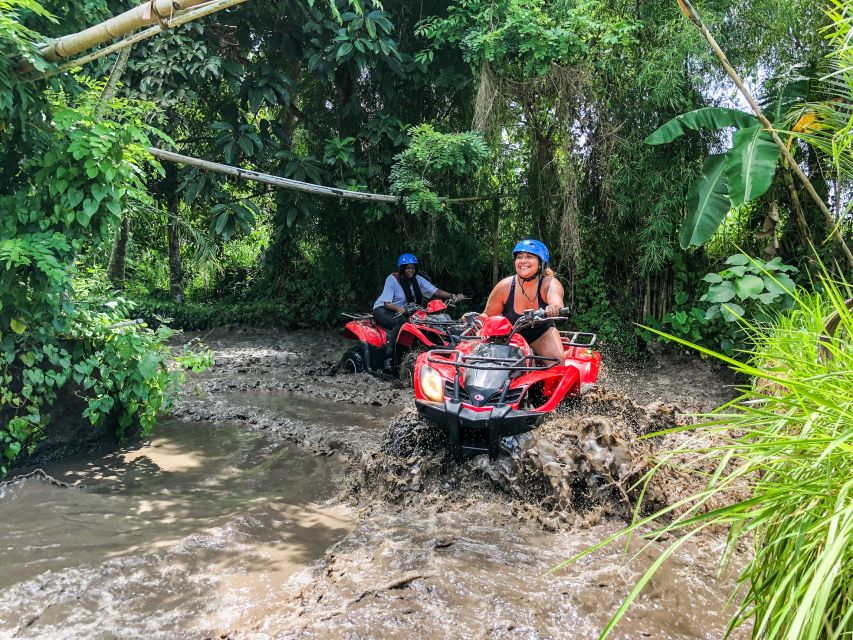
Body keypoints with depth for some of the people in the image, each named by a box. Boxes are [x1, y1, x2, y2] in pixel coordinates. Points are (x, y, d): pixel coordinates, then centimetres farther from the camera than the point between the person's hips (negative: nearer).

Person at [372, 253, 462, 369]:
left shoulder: (417, 279, -1)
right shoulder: (392, 279, -15)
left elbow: (436, 291, -8)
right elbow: (387, 303, -22)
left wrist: (452, 296, -23)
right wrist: (398, 309, -43)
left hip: (402, 310, 6)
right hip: (382, 309, -6)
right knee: (400, 321, -35)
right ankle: (389, 358, -34)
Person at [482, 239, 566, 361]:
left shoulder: (549, 283, -20)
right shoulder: (504, 286, -16)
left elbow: (555, 296, -44)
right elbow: (488, 315, -8)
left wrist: (554, 307, -69)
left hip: (542, 334, -1)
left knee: (557, 359, -26)